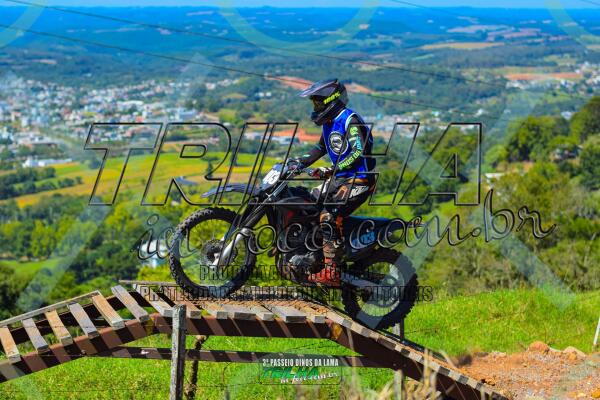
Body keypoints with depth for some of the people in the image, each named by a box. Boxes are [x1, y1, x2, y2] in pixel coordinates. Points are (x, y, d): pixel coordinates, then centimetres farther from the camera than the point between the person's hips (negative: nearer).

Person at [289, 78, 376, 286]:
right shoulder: (329, 123, 17)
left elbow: (359, 152, -23)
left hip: (358, 179, -10)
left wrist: (331, 170, -28)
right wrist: (300, 162, 14)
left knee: (329, 217, -23)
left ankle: (331, 273, -26)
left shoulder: (350, 120, -12)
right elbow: (320, 148, 29)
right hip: (339, 179, 10)